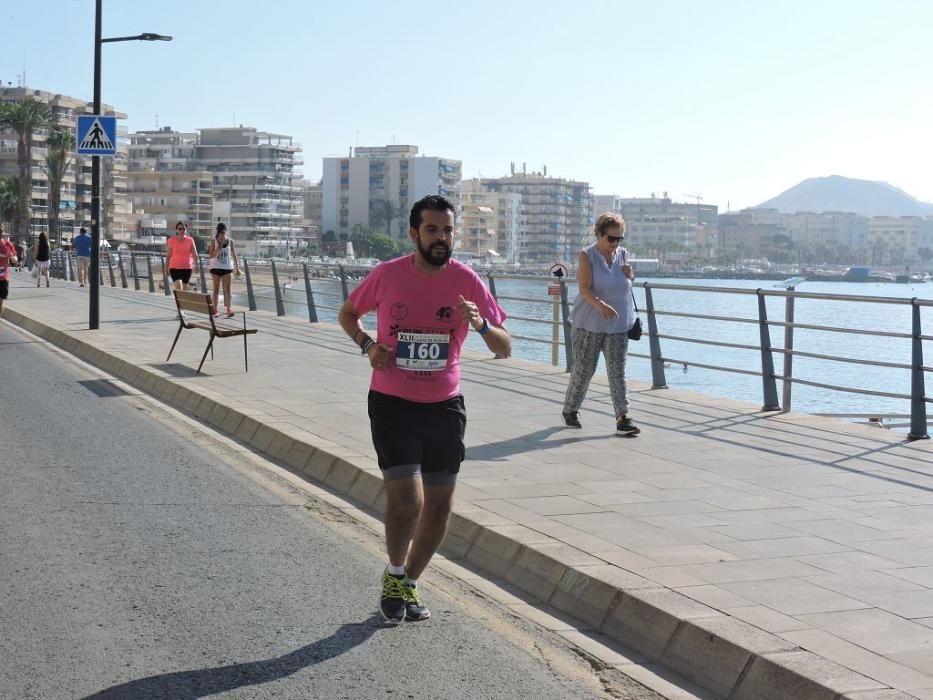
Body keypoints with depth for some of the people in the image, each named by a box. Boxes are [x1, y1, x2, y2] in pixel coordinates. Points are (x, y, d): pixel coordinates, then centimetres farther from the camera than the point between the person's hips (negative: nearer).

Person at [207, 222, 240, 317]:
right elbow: (211, 255, -3)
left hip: (227, 267, 0)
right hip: (216, 267, 0)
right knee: (216, 289, 5)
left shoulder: (230, 241, 3)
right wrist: (218, 250, -21)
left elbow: (234, 255, 8)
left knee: (227, 289, -8)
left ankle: (229, 310, -16)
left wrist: (237, 268, 5)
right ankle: (215, 310, 13)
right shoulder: (213, 241, -1)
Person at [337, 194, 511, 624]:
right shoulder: (387, 275, -8)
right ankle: (394, 576, 15)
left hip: (444, 406, 3)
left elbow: (505, 349, -4)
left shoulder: (466, 281, -6)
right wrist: (367, 345, -8)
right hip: (392, 403, -2)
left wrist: (481, 324, -25)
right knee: (406, 500, -14)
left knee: (439, 508, 7)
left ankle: (408, 584, 29)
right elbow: (347, 314, 11)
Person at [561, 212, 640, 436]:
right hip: (589, 324, -3)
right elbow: (584, 288, -18)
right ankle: (570, 411, 24)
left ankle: (623, 418, -8)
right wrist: (600, 305, -37)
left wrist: (630, 276, -3)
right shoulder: (587, 256, -6)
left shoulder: (623, 255, 8)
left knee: (617, 371, -4)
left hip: (618, 325, 3)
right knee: (583, 370, 5)